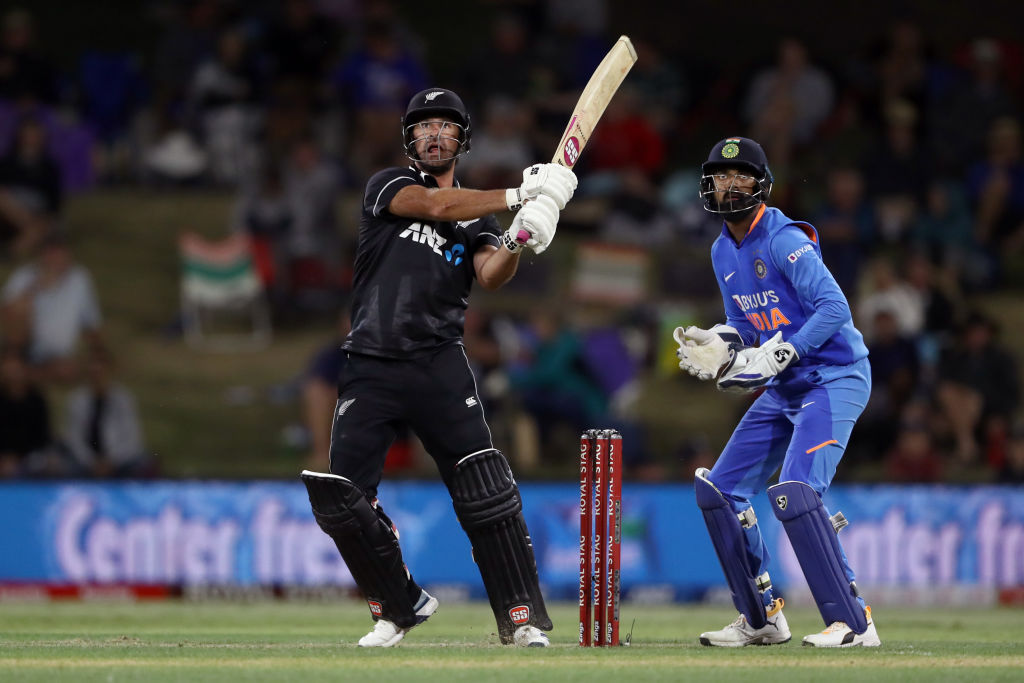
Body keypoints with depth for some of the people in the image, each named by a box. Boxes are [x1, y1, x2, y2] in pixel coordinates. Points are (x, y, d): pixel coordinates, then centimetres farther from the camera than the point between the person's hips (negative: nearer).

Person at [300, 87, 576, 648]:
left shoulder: (478, 223, 14)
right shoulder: (388, 186, 9)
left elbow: (490, 276, -7)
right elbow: (435, 206, -12)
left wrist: (516, 244, -28)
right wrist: (518, 194, -18)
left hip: (439, 366, 0)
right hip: (371, 366, 0)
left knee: (485, 490, -15)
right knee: (340, 496, -7)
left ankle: (521, 618, -9)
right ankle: (400, 606, 13)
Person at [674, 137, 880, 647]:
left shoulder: (784, 240, -17)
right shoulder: (723, 251, 11)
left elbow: (834, 308, -25)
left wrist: (777, 355, -28)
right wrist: (716, 347, -1)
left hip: (833, 378, -9)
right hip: (783, 390, 9)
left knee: (793, 491, -25)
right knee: (717, 489, 8)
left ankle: (853, 622, -20)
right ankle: (761, 619, 18)